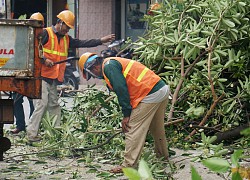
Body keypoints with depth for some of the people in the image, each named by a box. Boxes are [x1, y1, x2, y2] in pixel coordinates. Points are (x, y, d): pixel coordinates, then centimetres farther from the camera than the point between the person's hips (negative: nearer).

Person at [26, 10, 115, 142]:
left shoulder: (66, 39, 17)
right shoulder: (46, 33, -6)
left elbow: (82, 43, 14)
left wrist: (101, 41, 8)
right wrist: (44, 60, -19)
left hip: (54, 78, 8)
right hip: (42, 75, -8)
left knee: (54, 105, 9)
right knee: (42, 104, -13)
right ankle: (32, 134, -12)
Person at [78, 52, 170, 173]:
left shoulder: (109, 66, -7)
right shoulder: (115, 63, 23)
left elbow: (121, 89, -16)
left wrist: (126, 115, -11)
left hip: (150, 96, -10)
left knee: (133, 131, -5)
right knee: (157, 128, 25)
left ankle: (129, 165, -4)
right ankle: (163, 156, 40)